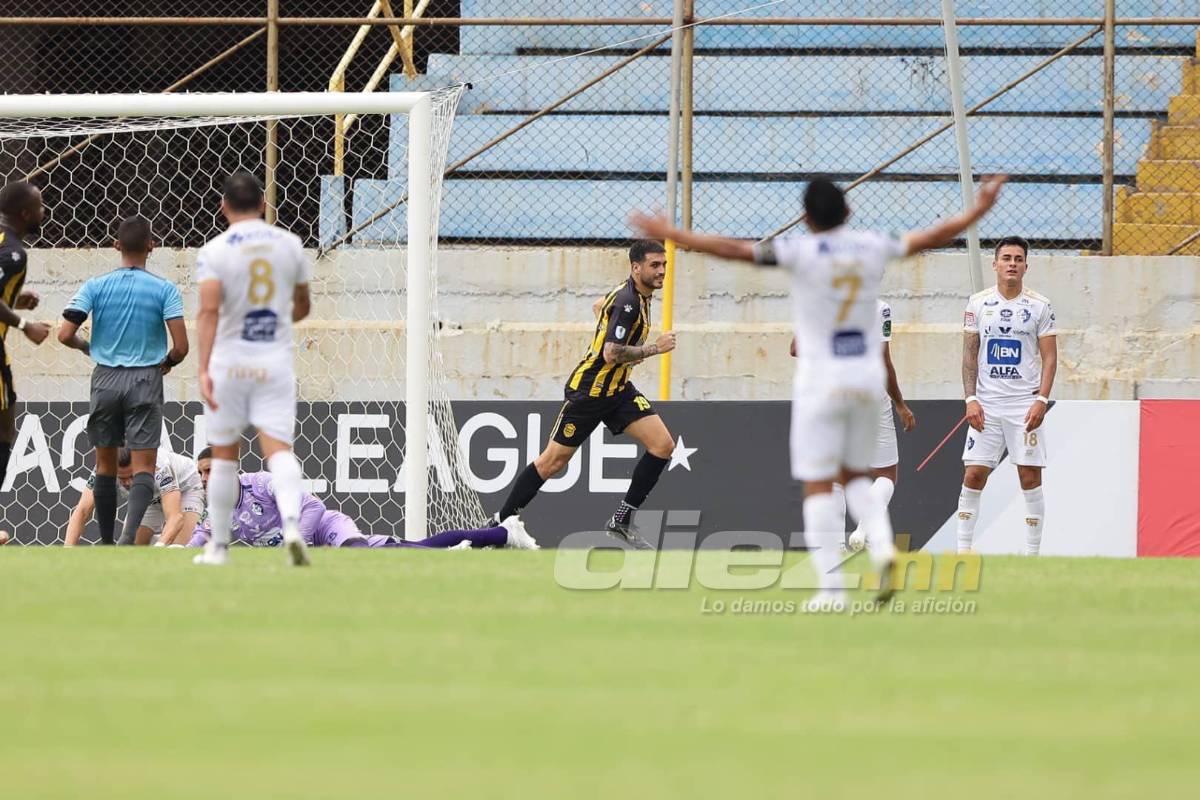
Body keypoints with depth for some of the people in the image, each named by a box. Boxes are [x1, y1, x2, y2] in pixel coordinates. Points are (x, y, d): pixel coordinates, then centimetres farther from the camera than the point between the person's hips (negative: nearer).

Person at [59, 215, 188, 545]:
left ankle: (107, 543, 19)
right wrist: (167, 363, 13)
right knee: (144, 466, -4)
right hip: (145, 381, -2)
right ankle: (129, 535, -26)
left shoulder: (95, 286, -2)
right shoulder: (164, 289, -5)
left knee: (105, 464, 14)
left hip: (106, 379, 2)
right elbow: (181, 346, -10)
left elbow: (65, 334, -8)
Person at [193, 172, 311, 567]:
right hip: (276, 362, 1)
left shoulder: (214, 251, -7)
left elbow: (209, 311, -18)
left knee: (224, 456, 11)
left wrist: (203, 369, -23)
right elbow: (303, 307, 15)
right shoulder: (289, 244, 4)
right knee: (278, 448, -5)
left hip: (228, 363, -1)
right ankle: (291, 523, -31)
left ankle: (219, 546, 18)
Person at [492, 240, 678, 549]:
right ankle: (501, 521, 15)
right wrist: (655, 348, -22)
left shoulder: (637, 296, 6)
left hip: (618, 390, 9)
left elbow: (600, 307, 26)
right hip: (587, 392, -9)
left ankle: (622, 521, -1)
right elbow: (611, 354, -30)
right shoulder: (627, 302, -24)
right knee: (553, 462, 1)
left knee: (663, 445, -7)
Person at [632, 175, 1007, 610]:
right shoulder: (873, 247, 2)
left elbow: (734, 249, -16)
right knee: (855, 475, 20)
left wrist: (671, 234, -11)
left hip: (821, 379, -5)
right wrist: (976, 212, 31)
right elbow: (932, 238, 16)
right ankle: (882, 545, -7)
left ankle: (831, 589, -6)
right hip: (867, 378, 5)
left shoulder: (802, 252, -12)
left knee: (817, 485, 0)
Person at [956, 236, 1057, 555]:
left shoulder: (1040, 306, 2)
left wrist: (1041, 400, -10)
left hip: (1025, 405, -1)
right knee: (973, 475, -3)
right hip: (985, 404, 1)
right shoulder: (978, 303, 5)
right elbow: (970, 354, 7)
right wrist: (971, 399, -3)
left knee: (1030, 478, -4)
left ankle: (1032, 551, 3)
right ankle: (963, 548, 4)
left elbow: (1049, 357, 2)